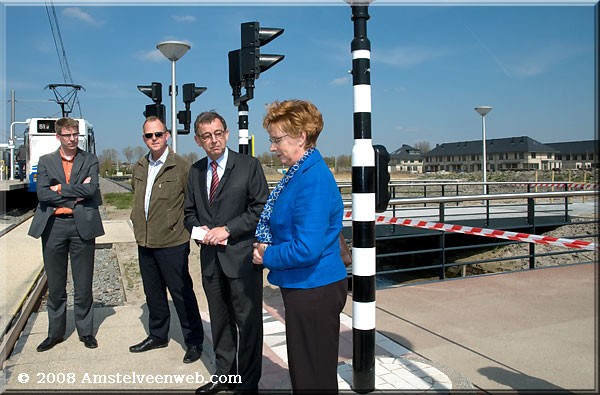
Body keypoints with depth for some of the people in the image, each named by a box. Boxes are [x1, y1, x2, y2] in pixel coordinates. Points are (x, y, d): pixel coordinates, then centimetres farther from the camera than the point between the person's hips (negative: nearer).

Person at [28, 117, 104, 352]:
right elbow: (43, 194, -4)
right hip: (54, 225, 1)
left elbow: (91, 189, -10)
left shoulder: (90, 160, 6)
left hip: (82, 225, -1)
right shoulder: (46, 161, 9)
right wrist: (75, 196, -10)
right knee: (55, 285, 10)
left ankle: (85, 331, 20)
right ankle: (55, 332, 24)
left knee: (83, 283, 6)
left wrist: (60, 188, -8)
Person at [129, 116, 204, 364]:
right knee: (153, 292, 18)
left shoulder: (180, 166, -11)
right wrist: (139, 222, 16)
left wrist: (184, 226, -8)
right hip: (145, 242, 7)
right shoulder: (139, 168, 9)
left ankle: (194, 341, 17)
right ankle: (158, 336, 35)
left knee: (181, 292, 3)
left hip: (172, 243, -6)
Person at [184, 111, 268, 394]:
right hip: (211, 259, 6)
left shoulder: (249, 165, -5)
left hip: (241, 256, -5)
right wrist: (198, 228, -3)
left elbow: (261, 209, -10)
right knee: (220, 321, 18)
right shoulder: (196, 171, 11)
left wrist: (227, 229, -16)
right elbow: (190, 210, 19)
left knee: (248, 322, 4)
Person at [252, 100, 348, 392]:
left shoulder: (314, 180, -24)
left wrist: (267, 255, -13)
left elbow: (306, 249, -29)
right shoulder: (299, 173, 8)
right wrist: (266, 246, 1)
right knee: (302, 371, 24)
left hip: (314, 292, -10)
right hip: (302, 288, 10)